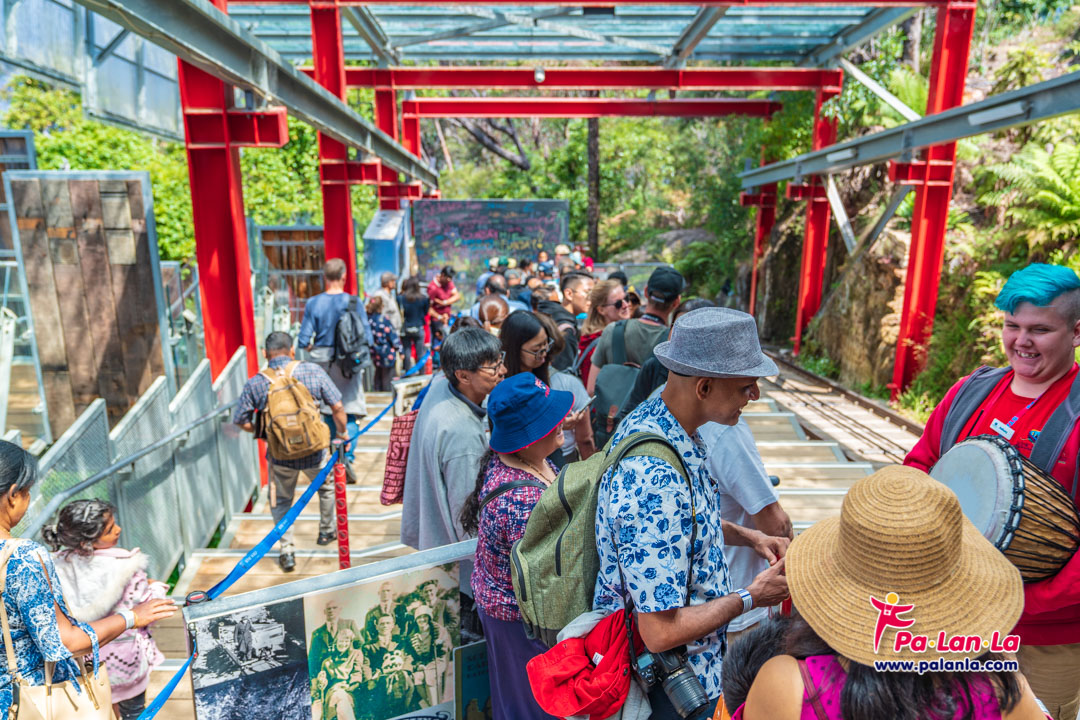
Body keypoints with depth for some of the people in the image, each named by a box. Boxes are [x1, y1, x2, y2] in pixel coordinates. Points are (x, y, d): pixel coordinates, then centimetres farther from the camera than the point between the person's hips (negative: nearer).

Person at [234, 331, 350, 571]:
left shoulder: (255, 383, -8)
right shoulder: (312, 371, -10)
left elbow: (241, 420, -3)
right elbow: (337, 406, -9)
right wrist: (342, 432, 7)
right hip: (314, 451, 0)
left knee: (281, 501, 21)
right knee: (327, 487, 28)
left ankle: (286, 551, 21)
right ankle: (327, 531, 44)